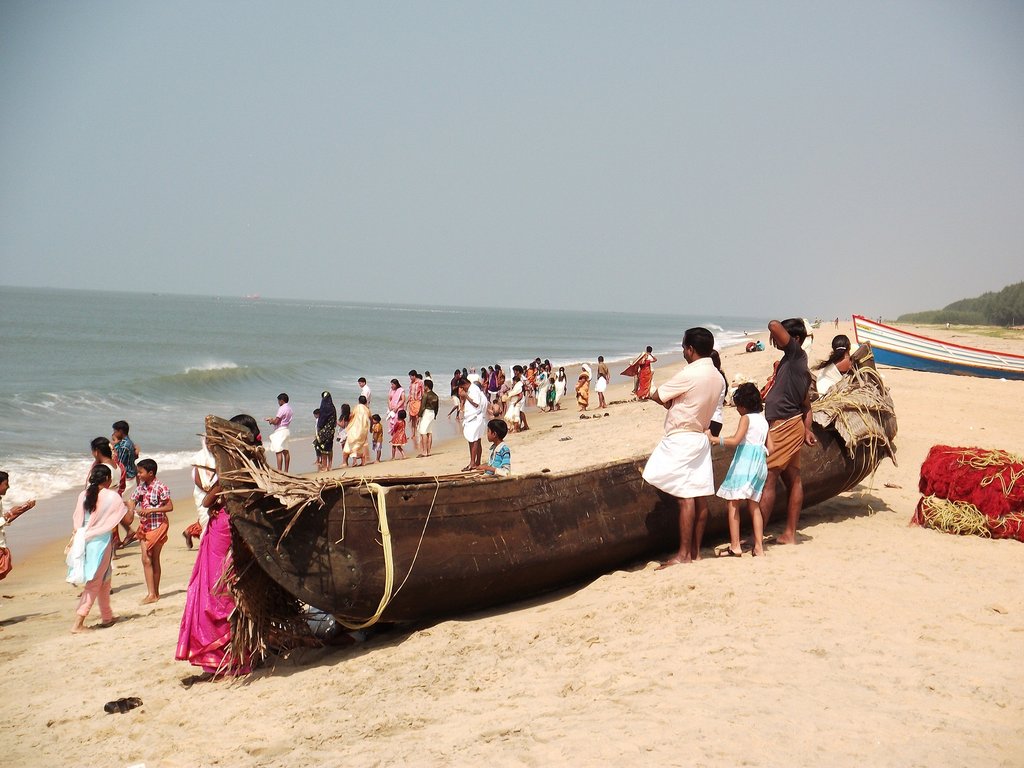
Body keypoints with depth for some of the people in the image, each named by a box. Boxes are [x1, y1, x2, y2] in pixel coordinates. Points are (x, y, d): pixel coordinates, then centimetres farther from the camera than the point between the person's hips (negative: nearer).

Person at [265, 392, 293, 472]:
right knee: (285, 451, 12)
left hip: (280, 431, -10)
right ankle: (286, 471, 16)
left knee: (279, 452, -11)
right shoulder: (289, 408, 13)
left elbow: (276, 421, -18)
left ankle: (279, 471, -15)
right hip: (286, 430, 10)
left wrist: (271, 421, 2)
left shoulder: (282, 408, -16)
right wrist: (272, 419, 17)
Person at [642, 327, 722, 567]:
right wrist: (673, 401, 6)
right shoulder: (716, 376, 8)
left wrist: (649, 394, 11)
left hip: (681, 439, -9)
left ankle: (684, 553, -6)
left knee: (685, 497, -8)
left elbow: (657, 396, -9)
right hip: (700, 438, 9)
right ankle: (696, 550, 14)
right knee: (700, 497, 8)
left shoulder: (689, 374, -18)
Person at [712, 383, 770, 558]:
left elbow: (735, 440, -18)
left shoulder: (746, 418, -6)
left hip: (744, 462, -8)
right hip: (760, 463, 8)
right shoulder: (763, 421, 16)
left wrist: (713, 438, -16)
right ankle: (759, 547, 7)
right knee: (753, 505, 12)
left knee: (733, 503, -3)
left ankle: (735, 546, -7)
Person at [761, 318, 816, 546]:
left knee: (767, 480, -10)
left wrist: (775, 332, 3)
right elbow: (806, 404, 19)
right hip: (793, 424, 11)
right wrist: (807, 429, 14)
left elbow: (774, 325, -18)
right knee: (793, 479, 12)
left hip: (783, 425, -11)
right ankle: (790, 534, 18)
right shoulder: (800, 365, 17)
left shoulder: (796, 354, -9)